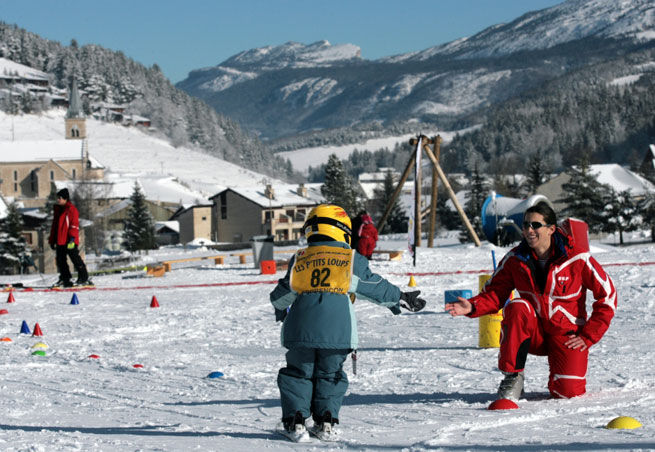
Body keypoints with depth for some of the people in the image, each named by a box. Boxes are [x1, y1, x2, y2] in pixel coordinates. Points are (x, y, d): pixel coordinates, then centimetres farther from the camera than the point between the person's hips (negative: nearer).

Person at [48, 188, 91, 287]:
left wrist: (72, 238, -20)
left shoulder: (71, 209, -5)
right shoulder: (58, 210, 19)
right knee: (61, 261, 6)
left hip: (69, 241, -8)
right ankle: (65, 279, 14)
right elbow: (54, 225, 25)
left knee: (75, 259, -7)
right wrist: (52, 240, 22)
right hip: (60, 241, 8)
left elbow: (75, 224, -12)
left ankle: (84, 278, -2)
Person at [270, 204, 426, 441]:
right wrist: (401, 299, 34)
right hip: (337, 330, -1)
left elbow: (281, 295, 23)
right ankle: (326, 421, 9)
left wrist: (280, 310, 45)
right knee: (330, 375, 16)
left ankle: (295, 420, 7)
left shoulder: (299, 259, 14)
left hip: (300, 330, 1)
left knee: (298, 373, 15)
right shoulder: (352, 260, 10)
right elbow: (376, 287, 18)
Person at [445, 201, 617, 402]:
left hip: (566, 334, -2)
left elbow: (607, 296, -7)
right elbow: (495, 293, -2)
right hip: (533, 333, 2)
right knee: (516, 308, -32)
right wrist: (472, 307, -25)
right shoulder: (515, 259, -6)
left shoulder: (577, 258, -14)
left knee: (567, 391, -21)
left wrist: (588, 337, -9)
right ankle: (512, 377, -20)